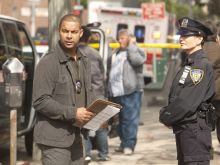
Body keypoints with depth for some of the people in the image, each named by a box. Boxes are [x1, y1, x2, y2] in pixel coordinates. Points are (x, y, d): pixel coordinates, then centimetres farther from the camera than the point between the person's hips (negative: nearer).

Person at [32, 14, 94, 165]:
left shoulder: (84, 61, 14)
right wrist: (73, 113, -20)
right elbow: (40, 101, -17)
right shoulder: (48, 62, -12)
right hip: (55, 139, -8)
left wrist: (92, 116, 5)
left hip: (76, 137, 8)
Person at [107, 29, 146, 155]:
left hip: (130, 91, -7)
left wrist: (131, 46, -12)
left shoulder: (136, 51, 1)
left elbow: (137, 61, -21)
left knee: (130, 118, -8)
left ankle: (129, 145, -6)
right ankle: (123, 143, 21)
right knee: (121, 119, 12)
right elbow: (109, 70, 26)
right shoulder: (115, 53, 21)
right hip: (115, 91, 7)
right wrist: (108, 88, 19)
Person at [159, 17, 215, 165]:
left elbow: (188, 102, -20)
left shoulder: (202, 65, -15)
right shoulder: (189, 64, 14)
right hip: (183, 128, 10)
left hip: (195, 129, -10)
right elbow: (175, 97, 17)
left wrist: (166, 117, -10)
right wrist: (166, 115, 1)